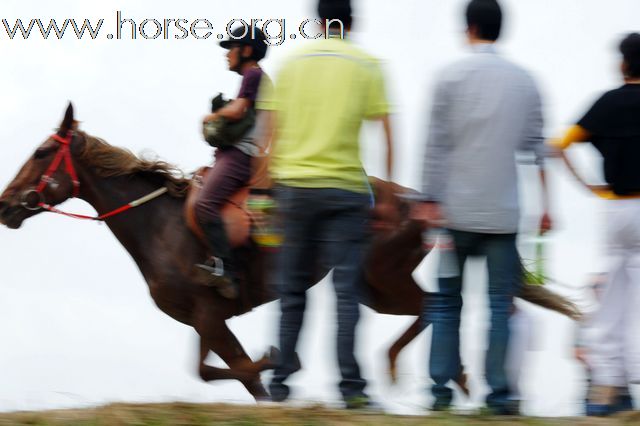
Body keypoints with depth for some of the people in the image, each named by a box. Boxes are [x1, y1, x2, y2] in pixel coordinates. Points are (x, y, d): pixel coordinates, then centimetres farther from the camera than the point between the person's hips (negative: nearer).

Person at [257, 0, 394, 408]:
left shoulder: (293, 63, 7)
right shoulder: (367, 66, 0)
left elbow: (272, 132, 5)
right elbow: (385, 133, -4)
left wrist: (277, 185, 10)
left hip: (294, 185, 2)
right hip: (346, 187, -2)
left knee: (293, 288, 11)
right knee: (346, 289, -3)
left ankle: (281, 381, 13)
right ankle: (351, 385, -9)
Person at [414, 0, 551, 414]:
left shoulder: (453, 76, -3)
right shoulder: (524, 81, 4)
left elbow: (438, 143, -5)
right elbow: (536, 147, 3)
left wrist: (429, 200, -2)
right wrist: (544, 205, 8)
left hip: (456, 209, -1)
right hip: (503, 212, 1)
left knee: (446, 300, 9)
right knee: (501, 303, 3)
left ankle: (442, 387, 4)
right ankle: (499, 392, -3)